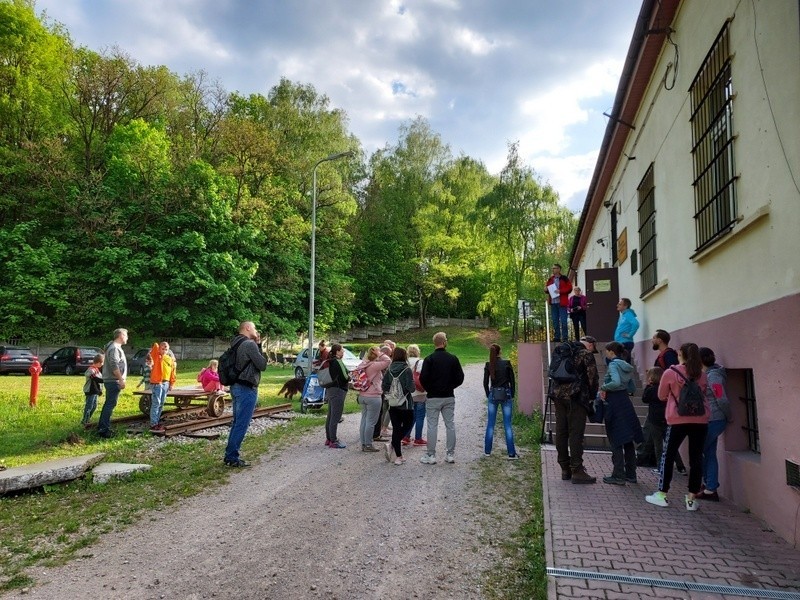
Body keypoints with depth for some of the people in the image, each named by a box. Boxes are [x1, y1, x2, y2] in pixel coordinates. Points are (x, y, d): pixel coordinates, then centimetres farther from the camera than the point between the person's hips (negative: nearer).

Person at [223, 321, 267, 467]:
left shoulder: (238, 344, 14)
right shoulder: (250, 344, -15)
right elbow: (262, 365, -13)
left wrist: (258, 345, 8)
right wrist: (258, 346, 0)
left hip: (237, 387, 10)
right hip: (247, 389, -10)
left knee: (237, 423, 16)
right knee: (241, 425, -5)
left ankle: (230, 455, 21)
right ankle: (232, 458, -1)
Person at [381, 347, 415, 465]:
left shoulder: (389, 370, -1)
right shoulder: (407, 370, -14)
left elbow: (384, 387, 2)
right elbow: (411, 388, -17)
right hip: (405, 404, -4)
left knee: (396, 428, 9)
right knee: (407, 425, 14)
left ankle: (398, 456, 9)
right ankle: (392, 445, -4)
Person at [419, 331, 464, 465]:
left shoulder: (429, 359, -9)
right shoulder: (453, 358, -1)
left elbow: (423, 378, -13)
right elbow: (460, 377, -1)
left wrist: (429, 389, 5)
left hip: (433, 398, -2)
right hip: (449, 397, 3)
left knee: (432, 426, 2)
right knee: (450, 425, 9)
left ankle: (431, 455, 5)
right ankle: (450, 455, 14)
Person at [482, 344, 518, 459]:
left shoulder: (488, 365, -1)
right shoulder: (506, 363, -6)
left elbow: (485, 383, 2)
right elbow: (512, 381, -2)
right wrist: (512, 396, 7)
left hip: (493, 395, 1)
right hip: (506, 395, -1)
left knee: (490, 424, 10)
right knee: (507, 424, 2)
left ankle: (487, 451, 15)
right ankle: (511, 453, 3)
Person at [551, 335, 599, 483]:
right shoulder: (586, 354, -1)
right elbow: (592, 377, -3)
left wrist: (557, 393, 18)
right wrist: (592, 397, 11)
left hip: (558, 395, 7)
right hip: (576, 397, -7)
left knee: (561, 432, 9)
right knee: (576, 434, -4)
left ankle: (565, 469, 16)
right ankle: (577, 471, -2)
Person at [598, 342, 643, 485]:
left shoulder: (613, 365, -12)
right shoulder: (626, 366, 13)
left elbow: (616, 382, -29)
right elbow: (632, 388, 17)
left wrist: (603, 387, -14)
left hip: (615, 405, -8)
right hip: (626, 404, 8)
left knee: (616, 442, -1)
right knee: (628, 441, 13)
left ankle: (618, 476, 3)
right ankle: (631, 474, 20)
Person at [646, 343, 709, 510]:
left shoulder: (670, 373, -5)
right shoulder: (702, 375, 6)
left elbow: (661, 397, 5)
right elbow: (703, 394, 17)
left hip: (678, 420, -3)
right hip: (700, 420, 3)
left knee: (668, 456, 8)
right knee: (696, 458, 8)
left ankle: (662, 495, 13)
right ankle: (691, 499, 12)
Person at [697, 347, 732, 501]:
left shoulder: (713, 376, -18)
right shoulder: (707, 374, 10)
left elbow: (722, 400, -17)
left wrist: (728, 418, -5)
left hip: (713, 421, -9)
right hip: (709, 421, 9)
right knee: (709, 454, 12)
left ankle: (710, 488, 10)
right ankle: (711, 489, 18)